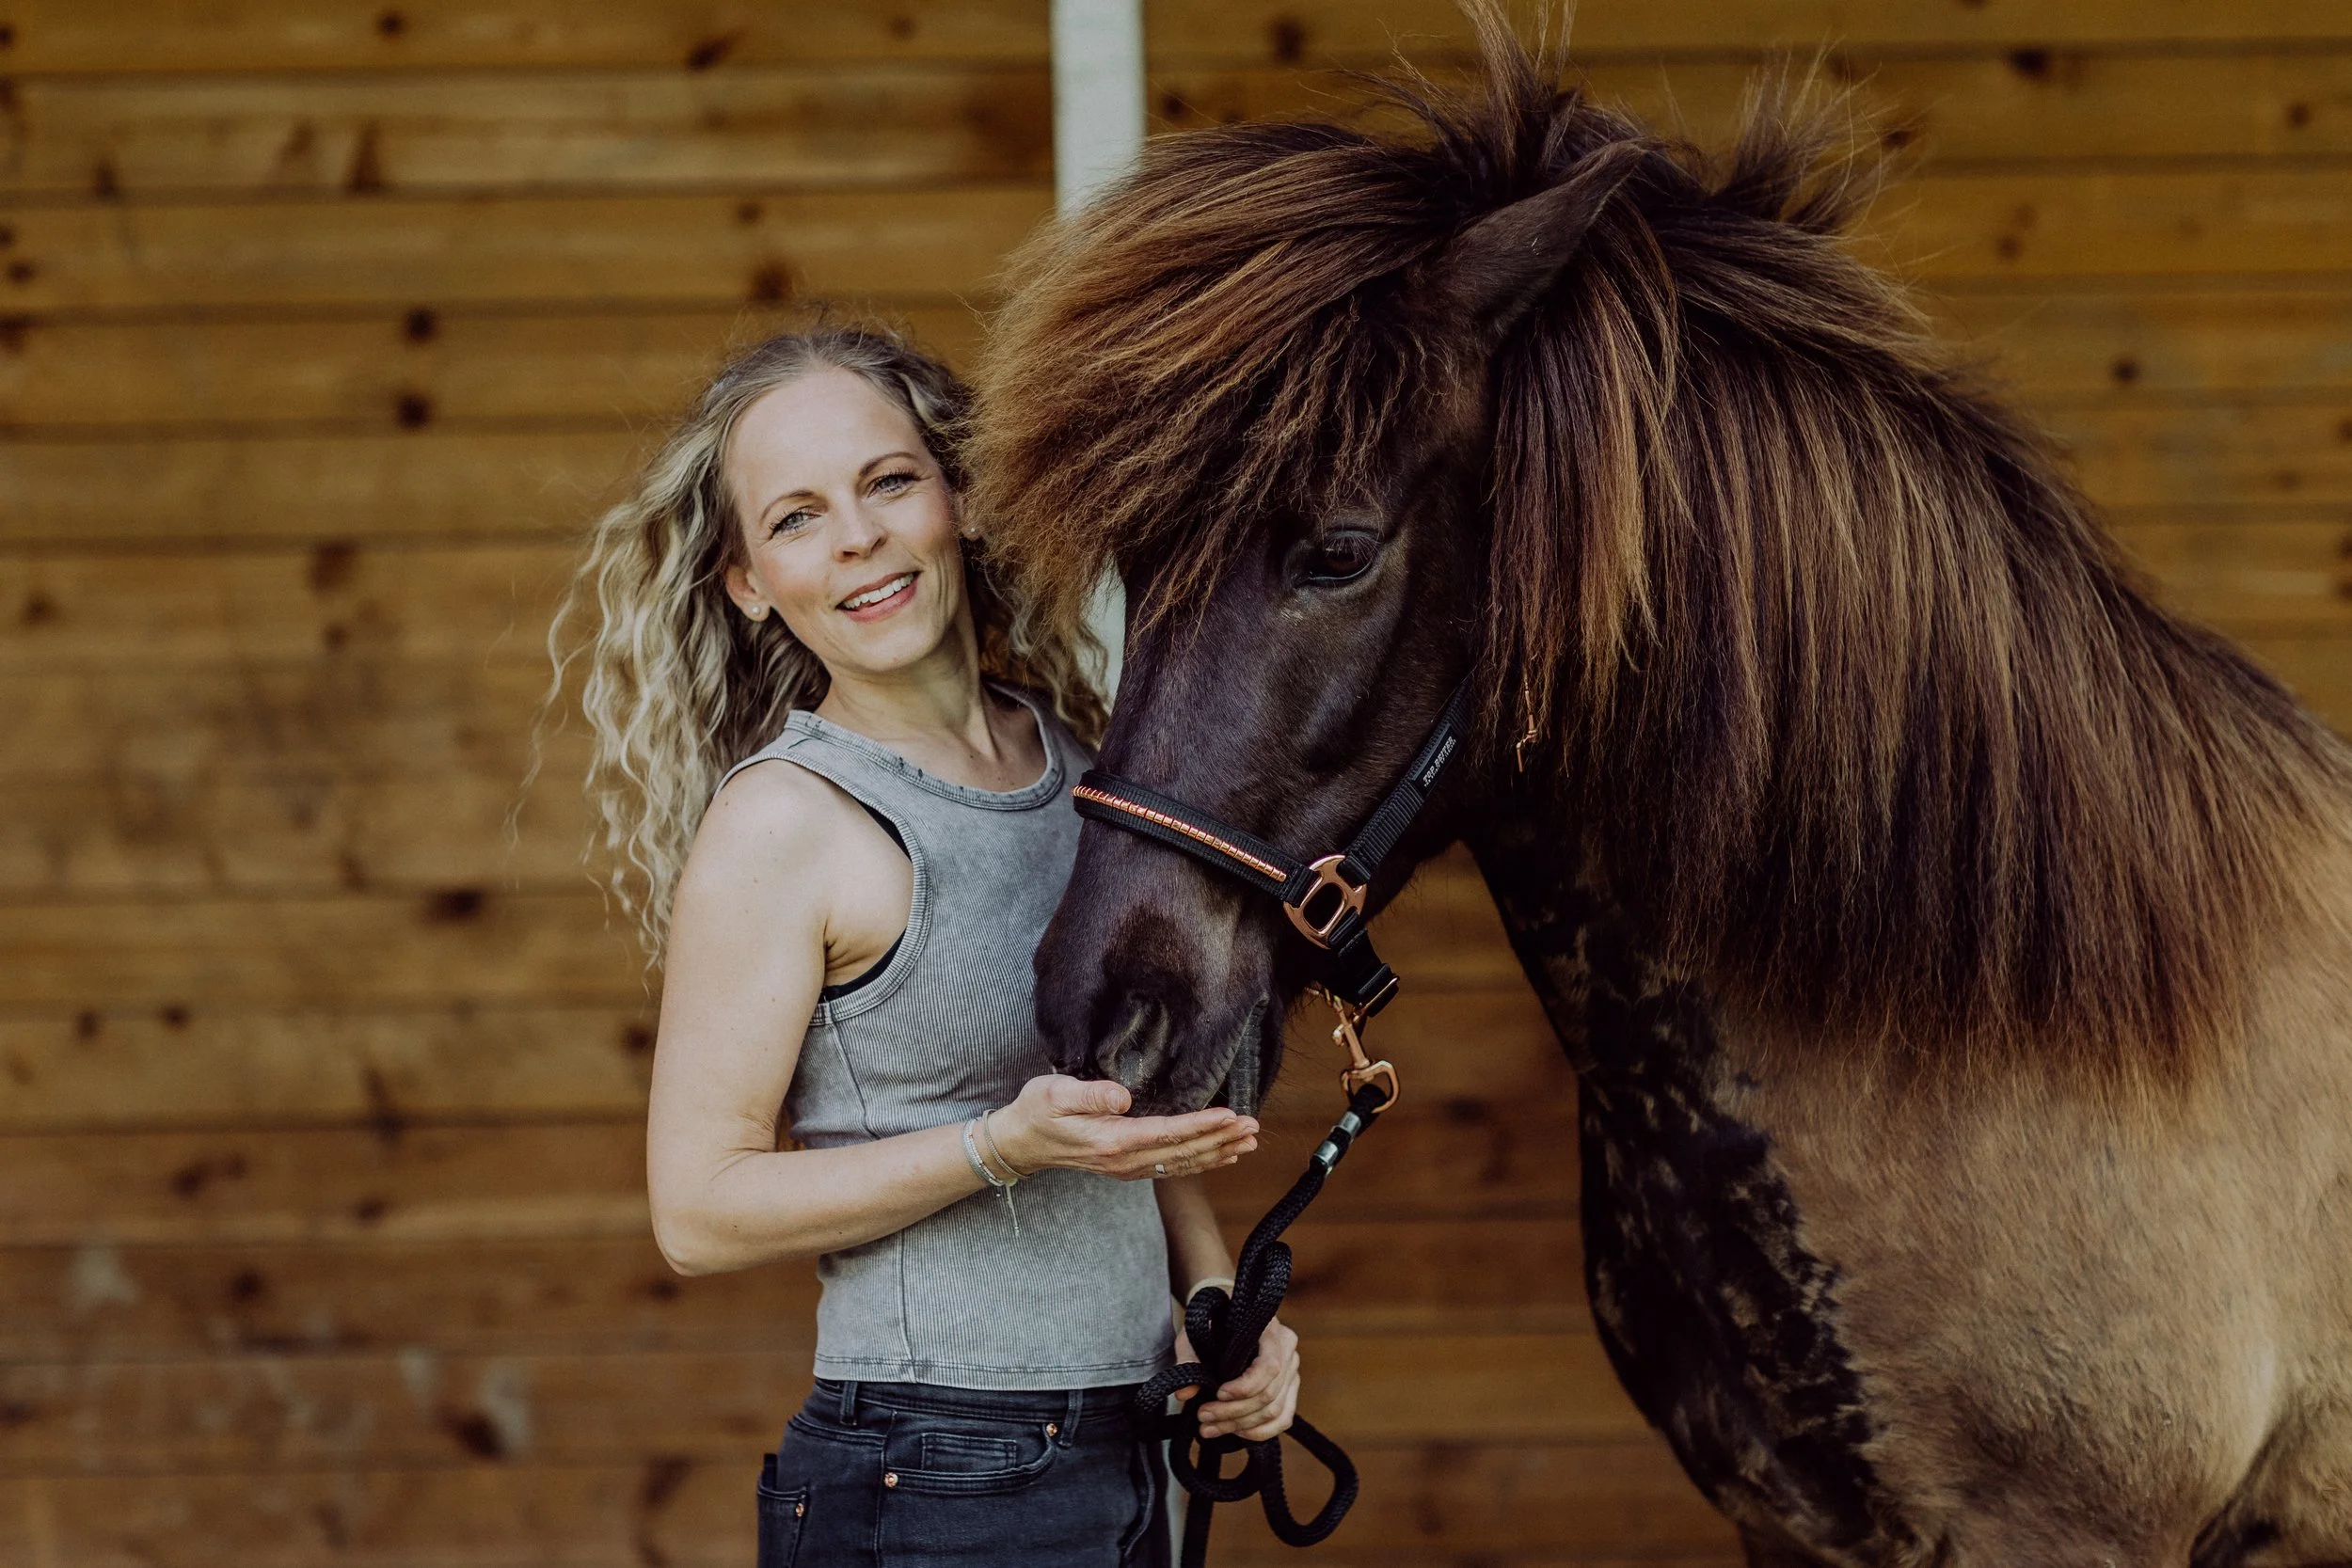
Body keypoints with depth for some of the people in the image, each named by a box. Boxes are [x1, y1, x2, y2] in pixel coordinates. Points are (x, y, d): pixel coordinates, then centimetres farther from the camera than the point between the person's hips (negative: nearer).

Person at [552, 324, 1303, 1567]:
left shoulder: (1067, 756, 8)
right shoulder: (782, 822, -12)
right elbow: (699, 1210, -14)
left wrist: (1218, 1298, 5)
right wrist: (1004, 1148, -22)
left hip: (1130, 1458, 6)